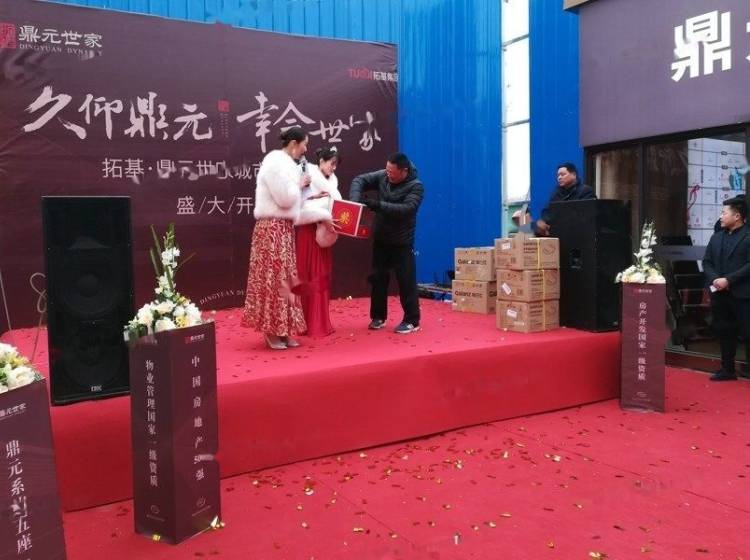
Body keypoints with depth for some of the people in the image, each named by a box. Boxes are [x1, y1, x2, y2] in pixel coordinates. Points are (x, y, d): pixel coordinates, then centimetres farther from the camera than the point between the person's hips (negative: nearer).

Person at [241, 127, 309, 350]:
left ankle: (281, 329, 15)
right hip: (273, 228, -10)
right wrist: (300, 184, -5)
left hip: (283, 227, 10)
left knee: (284, 278, 10)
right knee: (273, 278, -5)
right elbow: (285, 198, -20)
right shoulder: (277, 162, -13)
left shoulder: (284, 162, 16)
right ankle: (272, 331, 2)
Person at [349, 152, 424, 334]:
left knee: (406, 280, -3)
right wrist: (355, 199, -24)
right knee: (378, 278, 10)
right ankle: (378, 317, 23)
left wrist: (377, 205, -35)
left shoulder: (416, 186, -16)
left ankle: (412, 320, 7)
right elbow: (359, 180, -3)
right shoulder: (382, 176, -4)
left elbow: (406, 209, -28)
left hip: (402, 242, -4)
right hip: (380, 239, 5)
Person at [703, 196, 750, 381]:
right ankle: (728, 369, 22)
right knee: (724, 332, 12)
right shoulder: (716, 237, 15)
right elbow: (706, 261, 11)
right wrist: (714, 279, -7)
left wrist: (728, 280, -19)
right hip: (719, 293, 6)